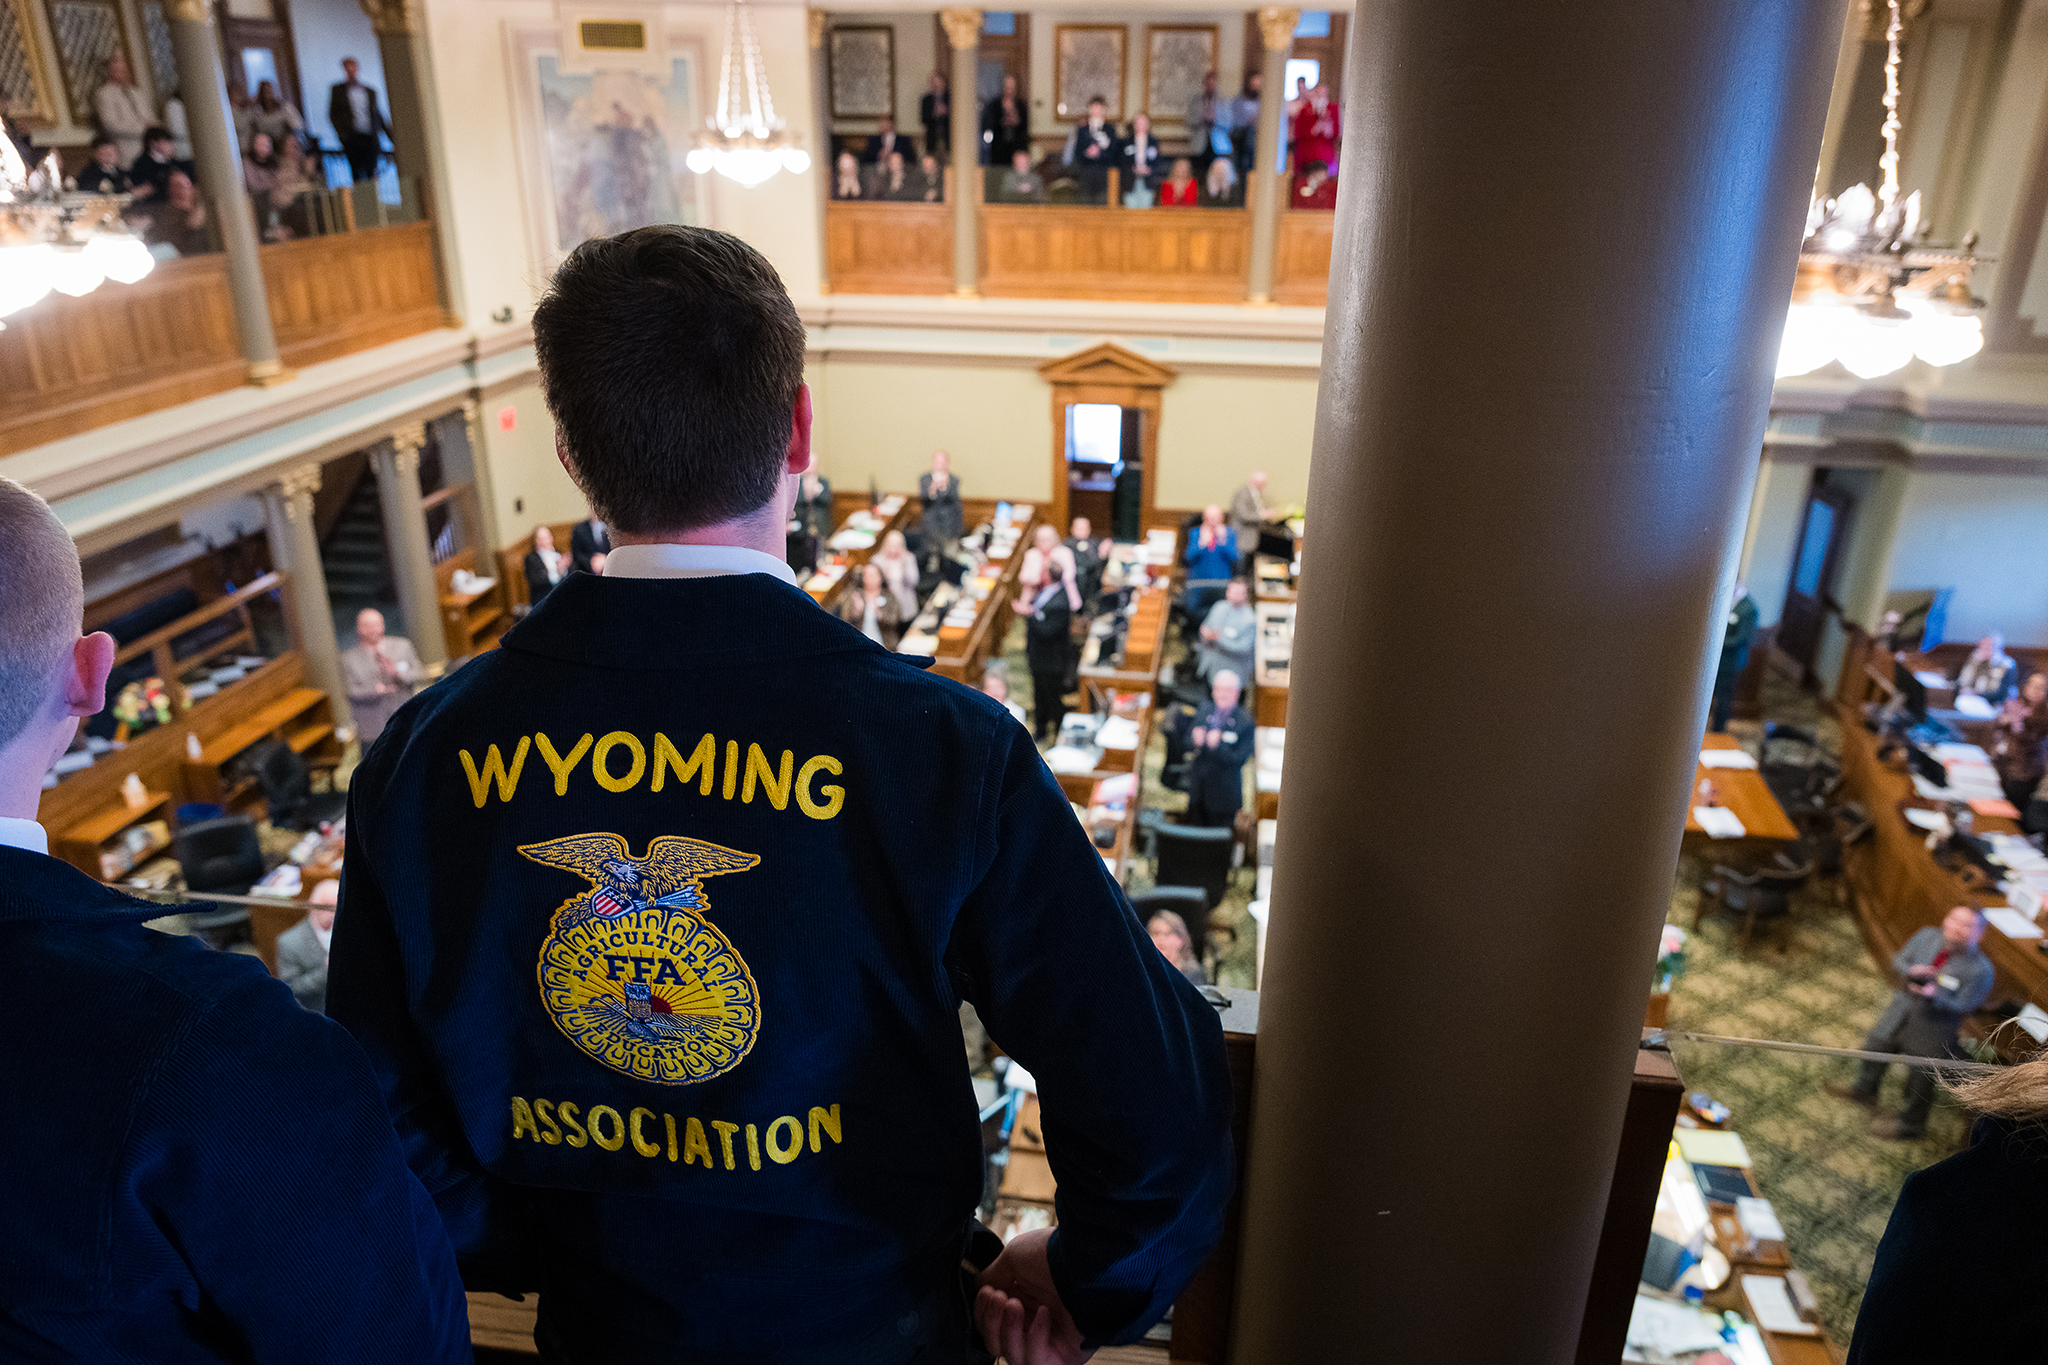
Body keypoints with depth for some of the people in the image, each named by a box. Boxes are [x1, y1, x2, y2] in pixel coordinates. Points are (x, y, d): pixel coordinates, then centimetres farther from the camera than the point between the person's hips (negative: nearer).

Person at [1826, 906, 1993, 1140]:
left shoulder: (1980, 969, -21)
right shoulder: (1927, 937, -7)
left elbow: (1965, 1006, -20)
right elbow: (1898, 959, 4)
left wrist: (1934, 996, -34)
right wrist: (1911, 970, -17)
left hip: (1933, 1028, -6)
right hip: (1902, 1010, 6)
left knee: (1920, 1078, 8)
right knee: (1875, 1046, 24)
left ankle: (1910, 1124, 33)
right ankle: (1865, 1090, 51)